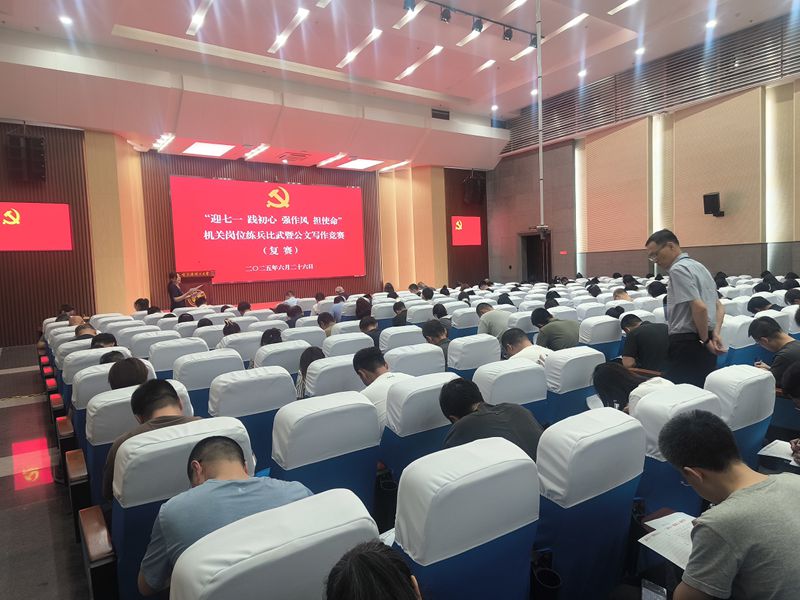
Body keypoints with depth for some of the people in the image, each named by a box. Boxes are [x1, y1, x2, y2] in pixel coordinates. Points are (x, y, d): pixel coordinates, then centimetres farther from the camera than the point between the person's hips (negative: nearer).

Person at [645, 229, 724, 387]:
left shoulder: (678, 269, -12)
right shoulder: (698, 266, 18)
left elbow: (699, 307, -22)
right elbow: (719, 306, 19)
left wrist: (705, 340, -9)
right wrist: (715, 334, 6)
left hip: (687, 343, -10)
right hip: (706, 345, 10)